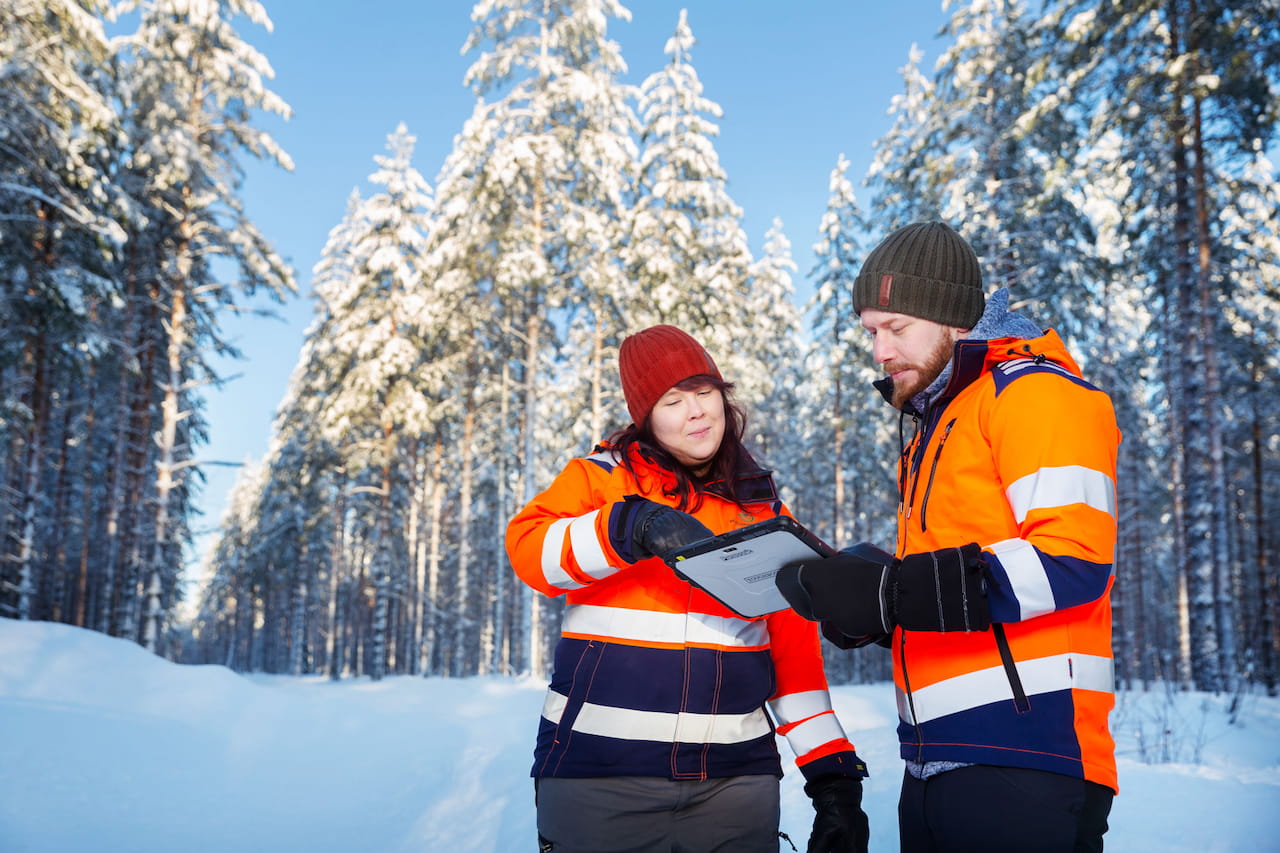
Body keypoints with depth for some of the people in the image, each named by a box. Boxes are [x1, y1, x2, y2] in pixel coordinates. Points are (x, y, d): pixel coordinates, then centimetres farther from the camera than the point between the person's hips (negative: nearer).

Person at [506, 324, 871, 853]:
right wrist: (635, 526, -27)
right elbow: (529, 549, -13)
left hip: (735, 777, 3)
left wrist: (833, 773, 3)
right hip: (598, 769, -2)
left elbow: (795, 649, 11)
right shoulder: (603, 477, 4)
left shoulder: (764, 508, 12)